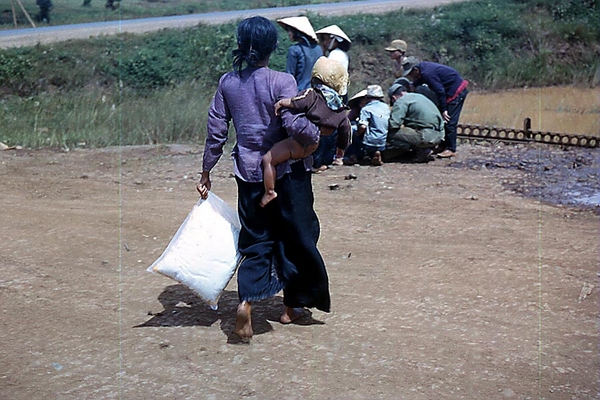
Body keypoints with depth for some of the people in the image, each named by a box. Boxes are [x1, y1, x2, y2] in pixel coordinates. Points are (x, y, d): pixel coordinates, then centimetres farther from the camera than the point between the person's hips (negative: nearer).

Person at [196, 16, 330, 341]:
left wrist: (206, 172, 12)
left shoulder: (228, 83, 1)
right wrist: (322, 136, -5)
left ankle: (247, 300, -10)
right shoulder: (282, 82, -12)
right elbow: (294, 124, -22)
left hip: (249, 172, 4)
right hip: (286, 171, -4)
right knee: (297, 236, 13)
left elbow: (216, 131, 4)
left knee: (256, 240, 12)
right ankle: (294, 304, 24)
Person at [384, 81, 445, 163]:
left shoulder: (401, 101, -4)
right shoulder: (419, 96, 23)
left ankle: (422, 150, -8)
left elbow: (393, 124, -14)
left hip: (428, 136, -9)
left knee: (391, 134, -10)